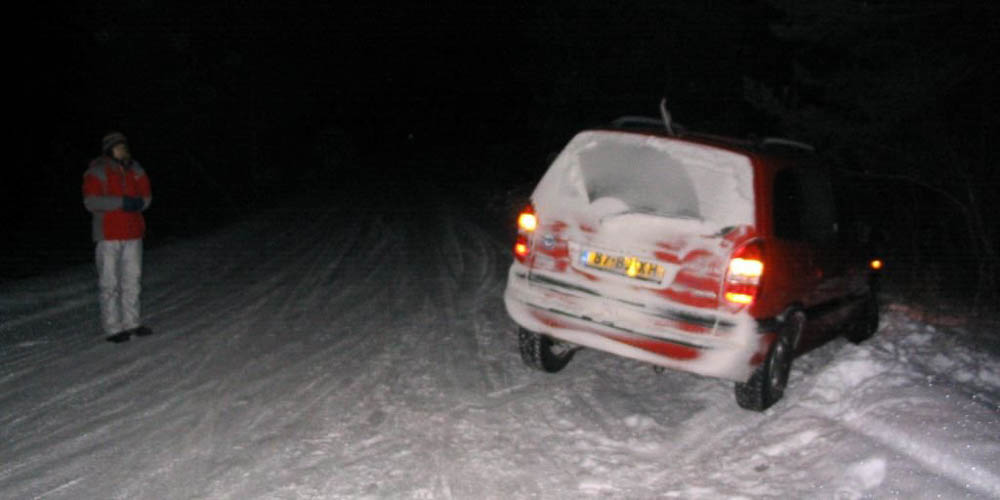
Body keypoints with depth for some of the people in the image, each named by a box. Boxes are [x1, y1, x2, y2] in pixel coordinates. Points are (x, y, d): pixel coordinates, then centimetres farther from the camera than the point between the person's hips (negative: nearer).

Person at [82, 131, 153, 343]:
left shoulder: (134, 169, 11)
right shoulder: (97, 172, -4)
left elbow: (146, 195, 10)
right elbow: (91, 202, -15)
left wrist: (139, 203, -13)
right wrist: (121, 202, -22)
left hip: (132, 233, 6)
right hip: (108, 235, -5)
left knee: (132, 279, 12)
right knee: (109, 282, -1)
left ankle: (131, 322, 23)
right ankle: (112, 328, 4)